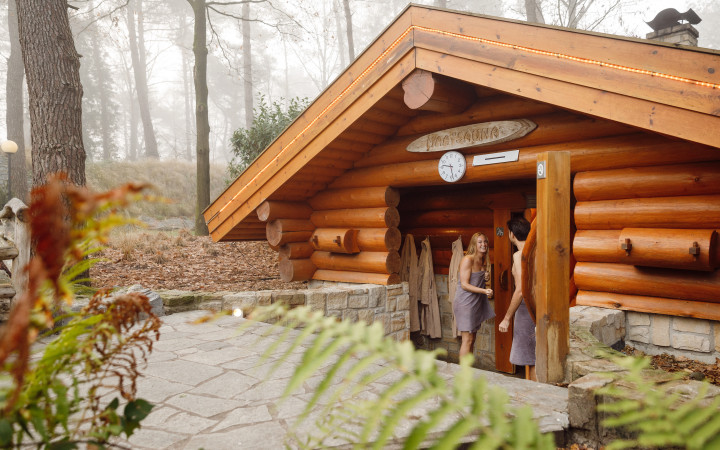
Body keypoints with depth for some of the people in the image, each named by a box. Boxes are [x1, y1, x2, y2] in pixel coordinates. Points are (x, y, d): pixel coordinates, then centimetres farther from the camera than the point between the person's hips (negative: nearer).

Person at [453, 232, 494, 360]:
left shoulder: (483, 261, 11)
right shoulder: (468, 260, -15)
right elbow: (464, 285, -18)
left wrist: (486, 277, 3)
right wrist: (484, 291, -26)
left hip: (476, 303, 8)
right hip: (465, 303, -8)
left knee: (472, 340, 11)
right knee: (467, 340, -7)